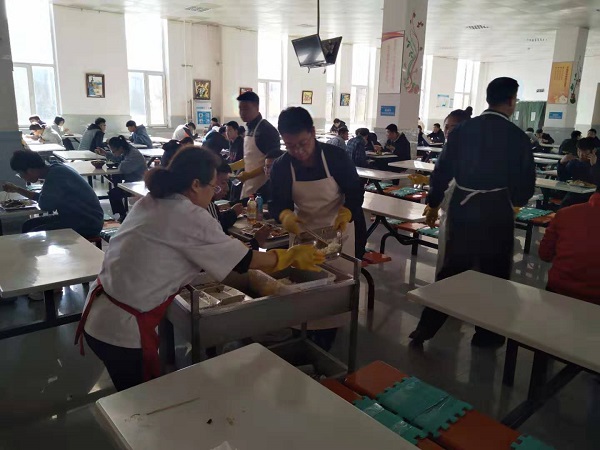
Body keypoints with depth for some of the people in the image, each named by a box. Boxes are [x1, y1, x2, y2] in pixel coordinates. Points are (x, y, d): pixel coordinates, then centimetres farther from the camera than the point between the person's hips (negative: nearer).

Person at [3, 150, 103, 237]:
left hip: (88, 224, -10)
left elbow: (44, 205, -24)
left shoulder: (56, 174, -21)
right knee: (28, 225, 12)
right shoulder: (54, 169, 9)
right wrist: (16, 189, 29)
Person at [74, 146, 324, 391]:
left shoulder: (151, 203, 4)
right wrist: (292, 256, 2)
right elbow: (244, 261, -12)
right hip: (123, 329, -8)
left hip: (100, 317, 8)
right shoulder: (189, 218, -20)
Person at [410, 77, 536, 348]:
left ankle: (426, 327, 19)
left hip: (461, 207, 3)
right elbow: (526, 182, -2)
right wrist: (515, 200, 20)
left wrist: (433, 204, 13)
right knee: (493, 273, 13)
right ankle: (486, 334, 26)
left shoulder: (462, 130, 0)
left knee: (450, 268, 14)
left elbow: (442, 170, 2)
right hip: (496, 211, -3)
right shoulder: (518, 137, -6)